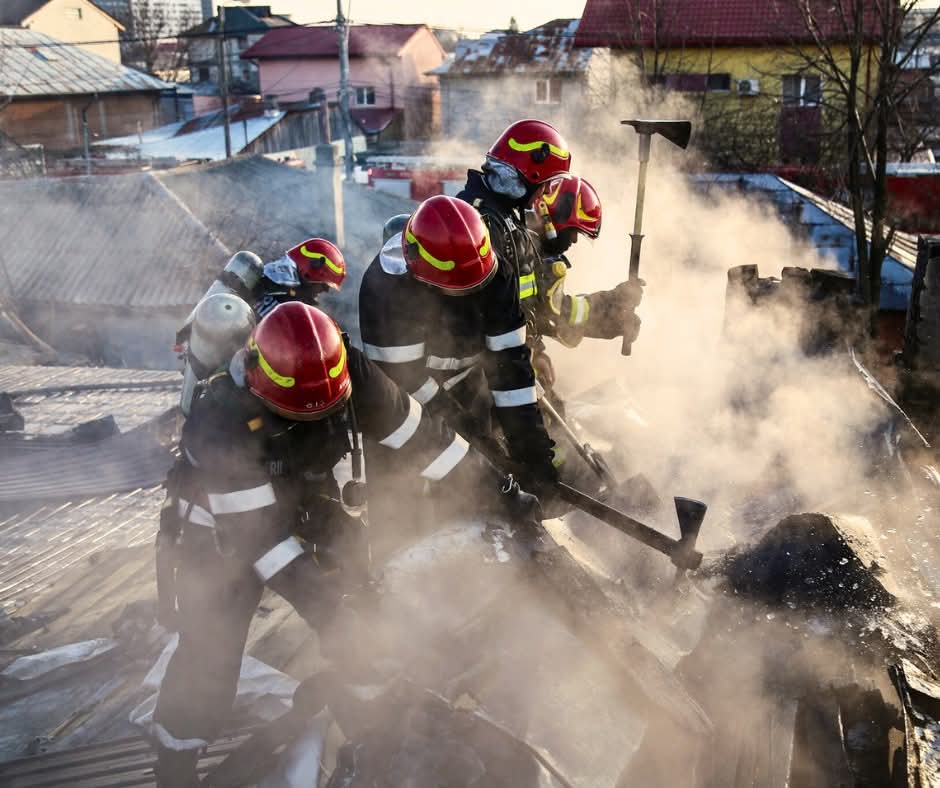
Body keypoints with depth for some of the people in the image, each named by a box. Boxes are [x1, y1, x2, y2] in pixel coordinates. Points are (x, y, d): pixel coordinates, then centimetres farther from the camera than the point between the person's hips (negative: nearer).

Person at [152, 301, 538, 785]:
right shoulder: (221, 419, -37)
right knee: (209, 655, -5)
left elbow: (417, 434, -15)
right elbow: (255, 529, -35)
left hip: (308, 510, 5)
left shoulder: (352, 379, -24)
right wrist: (319, 601, -37)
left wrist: (500, 490, -12)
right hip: (224, 533, -4)